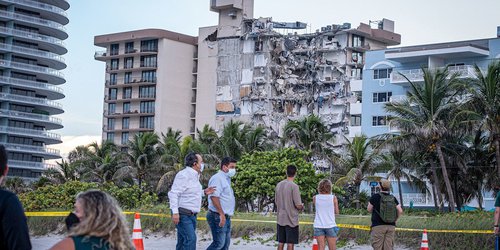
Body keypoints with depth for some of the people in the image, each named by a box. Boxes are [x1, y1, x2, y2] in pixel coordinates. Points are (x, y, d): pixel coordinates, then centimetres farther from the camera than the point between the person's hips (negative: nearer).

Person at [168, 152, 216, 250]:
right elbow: (173, 193, -19)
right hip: (183, 215, -10)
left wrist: (204, 192, 11)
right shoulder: (183, 175, -14)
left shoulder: (195, 176, 17)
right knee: (190, 239, -19)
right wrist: (175, 212, -26)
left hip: (191, 215, 10)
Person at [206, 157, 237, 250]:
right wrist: (222, 214, -23)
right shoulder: (217, 178, -13)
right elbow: (214, 197, -22)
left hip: (226, 217, 10)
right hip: (218, 217, -10)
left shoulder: (226, 179, 18)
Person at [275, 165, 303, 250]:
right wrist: (302, 207, 5)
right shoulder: (294, 186, -15)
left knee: (281, 242, 12)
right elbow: (298, 205, -16)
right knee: (290, 243, -1)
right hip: (291, 219, -6)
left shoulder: (279, 185, 6)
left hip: (280, 219, 6)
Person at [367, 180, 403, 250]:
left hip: (378, 226, -4)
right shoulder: (393, 198, 4)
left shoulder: (375, 197, -6)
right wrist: (395, 219, 12)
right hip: (391, 226, 4)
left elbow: (369, 209, 3)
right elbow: (400, 211, -2)